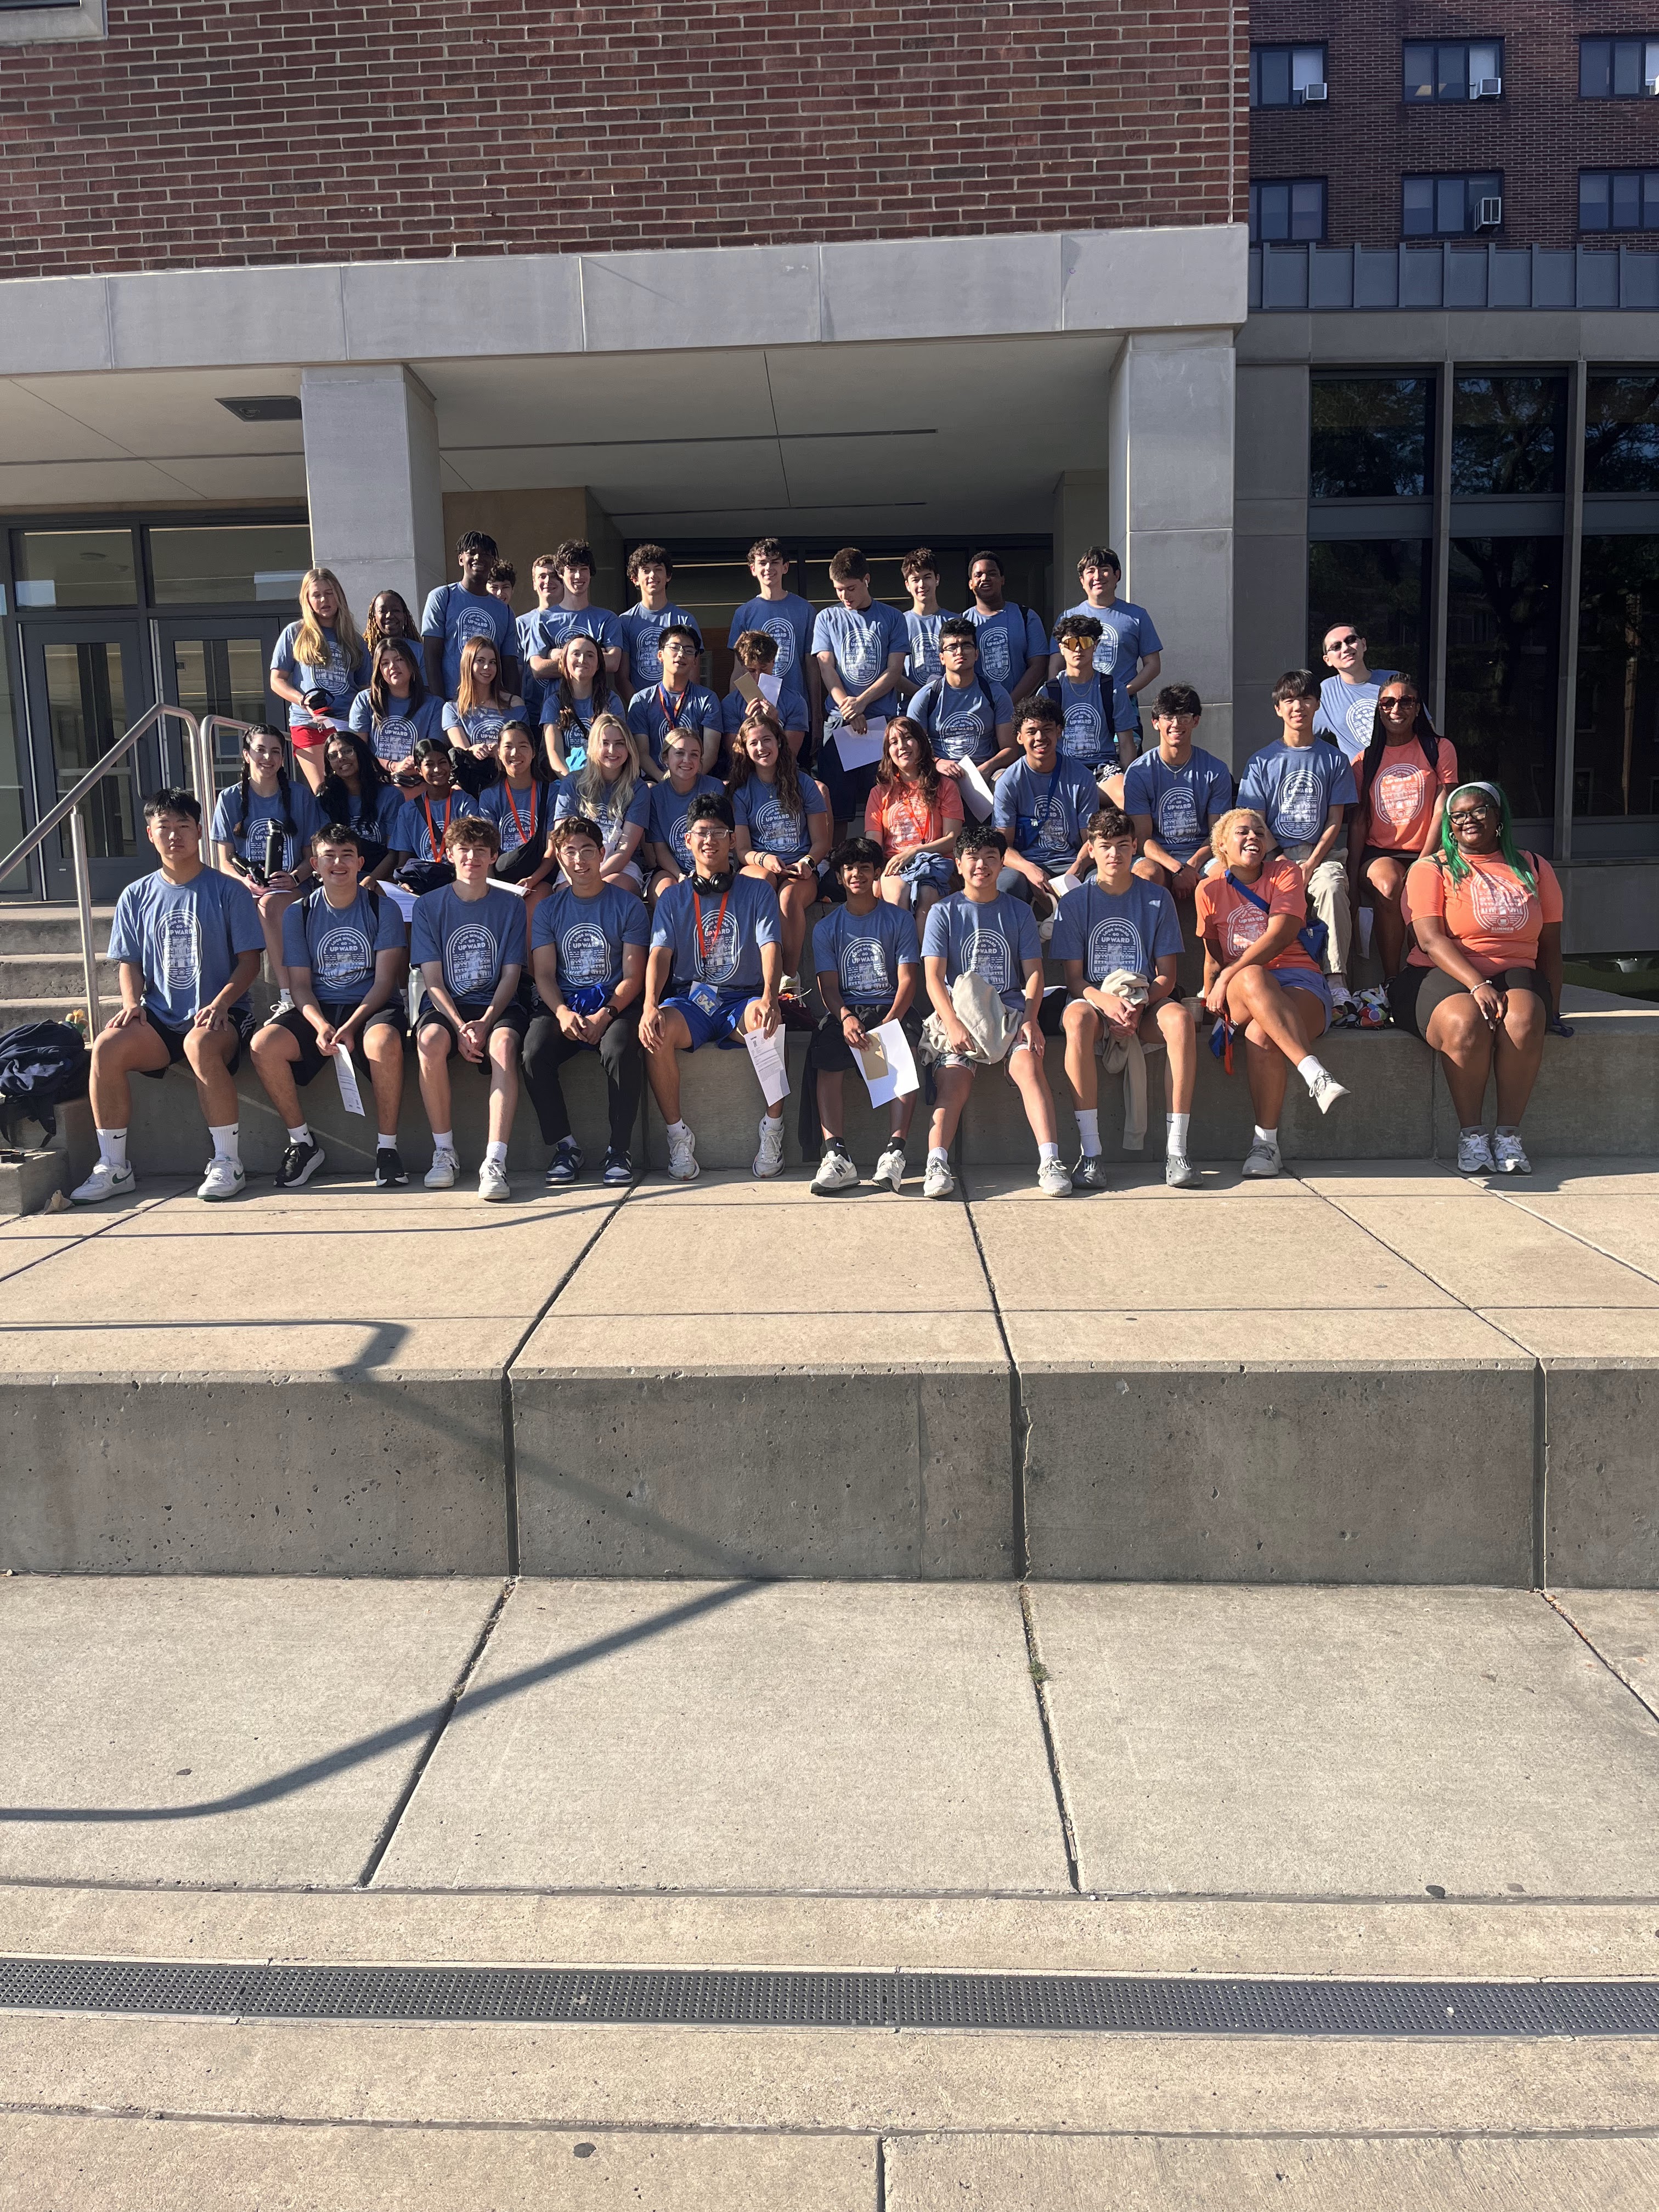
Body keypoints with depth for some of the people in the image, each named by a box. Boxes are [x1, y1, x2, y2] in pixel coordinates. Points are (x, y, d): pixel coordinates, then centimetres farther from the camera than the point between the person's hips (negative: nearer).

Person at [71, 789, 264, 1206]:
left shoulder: (227, 891, 2)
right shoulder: (136, 897, 12)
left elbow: (249, 960, -2)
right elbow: (130, 963, 15)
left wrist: (220, 1003, -18)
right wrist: (132, 1002, -6)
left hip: (218, 1014, -4)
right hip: (160, 1018, 4)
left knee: (200, 1044, -38)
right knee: (106, 1046, -26)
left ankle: (228, 1163, -26)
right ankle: (113, 1167, -14)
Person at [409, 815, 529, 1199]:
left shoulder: (510, 906, 8)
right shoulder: (429, 906, 7)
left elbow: (510, 976, 3)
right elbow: (432, 979, 0)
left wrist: (485, 1022, -15)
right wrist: (459, 1027, -17)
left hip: (497, 1006, 0)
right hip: (445, 1006, 0)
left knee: (503, 1044, -35)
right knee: (430, 1042, -35)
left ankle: (495, 1161, -39)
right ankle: (444, 1152, -19)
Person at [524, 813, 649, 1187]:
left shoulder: (627, 906, 6)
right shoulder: (548, 909, 13)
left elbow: (633, 976, 0)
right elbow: (544, 974, 5)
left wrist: (605, 1015, -17)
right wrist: (562, 1012, -16)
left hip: (614, 1005, -2)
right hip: (561, 1005, 2)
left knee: (619, 1051, -35)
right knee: (534, 1054, -29)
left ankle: (620, 1151, -19)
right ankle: (565, 1147, -14)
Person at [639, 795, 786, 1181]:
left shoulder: (757, 891, 10)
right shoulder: (673, 898, 14)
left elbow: (770, 947, -5)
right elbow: (660, 953, 0)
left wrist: (769, 997, -27)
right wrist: (650, 1005, -21)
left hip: (743, 999, -1)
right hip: (691, 999, 1)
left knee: (766, 1021, -37)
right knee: (657, 1032, -33)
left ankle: (773, 1128, -23)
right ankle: (678, 1135, -19)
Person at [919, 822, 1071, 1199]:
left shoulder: (1019, 911, 16)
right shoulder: (944, 913, 10)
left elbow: (1033, 972, 10)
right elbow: (934, 977, 0)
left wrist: (1031, 1020, -8)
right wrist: (953, 1024, -17)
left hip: (1012, 1010, 1)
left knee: (1028, 1065, -27)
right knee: (953, 1080, -26)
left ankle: (1050, 1161, -33)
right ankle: (937, 1165, -33)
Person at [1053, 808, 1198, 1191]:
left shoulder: (1157, 899, 6)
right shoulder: (1075, 902, 4)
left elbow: (1166, 976, 3)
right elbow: (1074, 979, -1)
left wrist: (1139, 1005, -18)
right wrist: (1106, 1001, -23)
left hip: (1146, 1004, 1)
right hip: (1095, 998, -1)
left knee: (1179, 1016, -34)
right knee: (1078, 1019, -37)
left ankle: (1175, 1149, -34)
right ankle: (1089, 1153, -37)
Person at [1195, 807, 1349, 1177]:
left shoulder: (1286, 872, 10)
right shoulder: (1209, 890, 17)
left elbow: (1280, 936, -5)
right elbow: (1212, 955, 21)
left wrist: (1229, 975, -14)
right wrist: (1211, 994, 1)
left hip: (1297, 979, -1)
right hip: (1239, 995, 1)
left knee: (1261, 1033, -38)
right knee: (1254, 978, -40)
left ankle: (1266, 1142, -35)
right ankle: (1315, 1075, -54)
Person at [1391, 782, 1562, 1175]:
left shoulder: (1533, 869, 17)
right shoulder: (1431, 869, 6)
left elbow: (1550, 944, 18)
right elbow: (1430, 939, -9)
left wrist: (1550, 1008, 6)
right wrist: (1477, 985, -23)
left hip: (1515, 974, 3)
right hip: (1443, 976, -2)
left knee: (1524, 1022, -33)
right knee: (1466, 1024, -37)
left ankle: (1508, 1135, -24)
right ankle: (1471, 1135, -21)